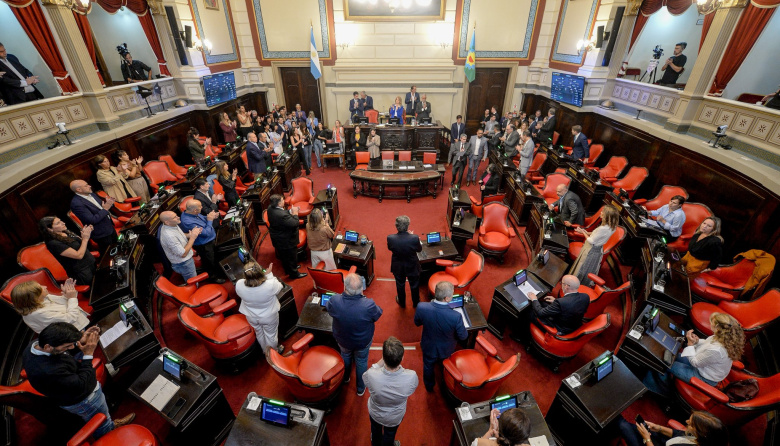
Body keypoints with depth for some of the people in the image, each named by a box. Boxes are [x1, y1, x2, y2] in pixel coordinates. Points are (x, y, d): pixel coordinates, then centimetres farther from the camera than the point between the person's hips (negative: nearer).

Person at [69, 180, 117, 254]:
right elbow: (92, 220, -27)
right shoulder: (76, 203, -24)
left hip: (110, 227, 8)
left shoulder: (91, 194, 0)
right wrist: (105, 209, -23)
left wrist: (108, 203, -9)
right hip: (101, 234, -8)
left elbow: (101, 206, 13)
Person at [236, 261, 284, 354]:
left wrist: (249, 276, -9)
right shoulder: (270, 285, -39)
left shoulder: (239, 285, -32)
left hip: (251, 317, 3)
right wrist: (269, 274, -12)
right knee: (271, 334, 25)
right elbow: (279, 286, -15)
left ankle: (265, 351, 56)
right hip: (269, 316, -3)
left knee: (259, 333, 31)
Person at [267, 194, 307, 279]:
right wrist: (295, 213, -20)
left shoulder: (270, 208, -11)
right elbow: (295, 223, -32)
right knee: (291, 257, 15)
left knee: (283, 255, 30)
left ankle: (287, 269, 53)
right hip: (287, 241, -9)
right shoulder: (282, 215, -40)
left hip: (277, 239, 9)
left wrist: (290, 212, -12)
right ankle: (294, 273, 35)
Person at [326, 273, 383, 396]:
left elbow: (328, 309, -11)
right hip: (363, 342, -1)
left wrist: (344, 295, -4)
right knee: (361, 362, 28)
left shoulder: (335, 301, -36)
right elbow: (378, 315, -17)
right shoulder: (369, 305, -41)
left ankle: (345, 378, 63)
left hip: (342, 340, 2)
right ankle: (361, 388, 53)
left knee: (345, 356, 34)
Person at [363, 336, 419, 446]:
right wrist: (398, 364, -12)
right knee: (390, 434, 34)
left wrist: (381, 361, -16)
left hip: (375, 413, 1)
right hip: (396, 417, -1)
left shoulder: (371, 375, -42)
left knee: (376, 430, 36)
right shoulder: (411, 377, -40)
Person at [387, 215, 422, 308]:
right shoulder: (415, 238, -33)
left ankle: (402, 303, 51)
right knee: (414, 285, 27)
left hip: (398, 267, 1)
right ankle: (416, 303, 51)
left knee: (400, 285, 28)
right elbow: (419, 249, -11)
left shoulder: (390, 238, -30)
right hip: (412, 266, -1)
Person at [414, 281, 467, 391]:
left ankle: (429, 387, 61)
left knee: (428, 367, 32)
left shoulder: (421, 307, -35)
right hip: (446, 350, 0)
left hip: (428, 347, 0)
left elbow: (417, 323, -12)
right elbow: (463, 336, -21)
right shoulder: (456, 316, -42)